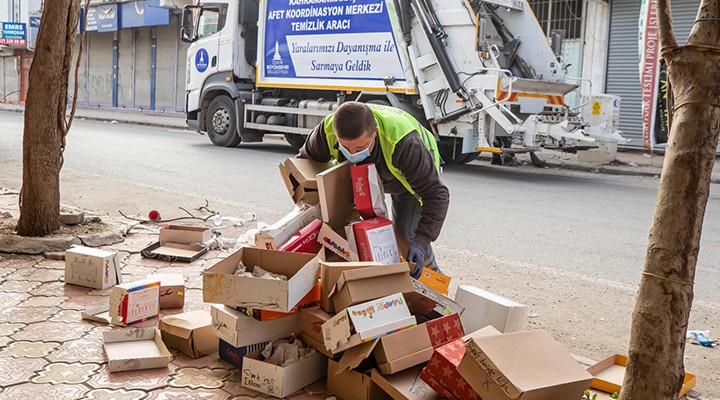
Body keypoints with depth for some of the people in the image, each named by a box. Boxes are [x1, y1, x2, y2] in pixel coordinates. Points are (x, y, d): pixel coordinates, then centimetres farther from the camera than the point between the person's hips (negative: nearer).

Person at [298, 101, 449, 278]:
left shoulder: (404, 144, -49)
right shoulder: (328, 130, -36)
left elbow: (436, 194, -41)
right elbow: (304, 161, -12)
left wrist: (421, 241, -50)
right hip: (368, 177, 4)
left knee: (405, 234, -13)